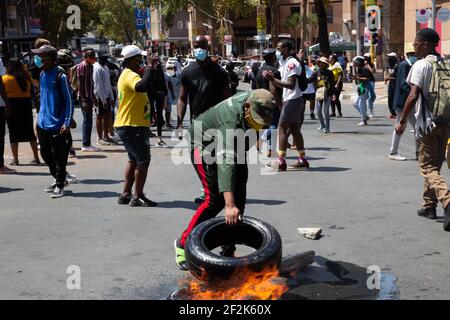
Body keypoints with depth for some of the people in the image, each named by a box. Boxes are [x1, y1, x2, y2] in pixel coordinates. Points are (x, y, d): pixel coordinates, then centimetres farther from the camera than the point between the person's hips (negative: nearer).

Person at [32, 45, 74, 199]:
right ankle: (59, 179, 32)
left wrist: (67, 123, -19)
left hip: (57, 125, -8)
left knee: (59, 158, 1)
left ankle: (59, 186, 11)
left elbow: (69, 101, -13)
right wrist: (40, 117, 17)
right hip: (43, 124, 8)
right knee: (46, 155, 16)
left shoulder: (60, 76, -13)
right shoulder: (42, 75, 10)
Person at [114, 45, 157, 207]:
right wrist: (149, 67, -28)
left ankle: (125, 194, 22)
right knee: (143, 160, -5)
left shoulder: (127, 74, 17)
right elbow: (143, 86, -39)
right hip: (132, 126, -11)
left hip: (127, 125, 11)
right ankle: (138, 197, -1)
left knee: (134, 160, 18)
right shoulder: (130, 75, -18)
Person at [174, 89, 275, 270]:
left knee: (239, 198, -1)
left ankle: (228, 252, 8)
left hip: (231, 146, 8)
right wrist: (229, 205, -59)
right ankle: (183, 244, -5)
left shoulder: (256, 102, -18)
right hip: (205, 144, -8)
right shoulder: (232, 122, -41)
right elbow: (226, 162, -51)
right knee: (216, 198, -19)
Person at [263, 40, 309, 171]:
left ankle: (281, 162, -7)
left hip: (292, 100, -10)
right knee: (294, 129, 12)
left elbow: (291, 85, -23)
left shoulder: (291, 63, -15)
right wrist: (272, 78, 12)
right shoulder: (284, 63, 16)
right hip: (290, 99, 10)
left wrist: (273, 80, -25)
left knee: (282, 129, -8)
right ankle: (302, 160, 17)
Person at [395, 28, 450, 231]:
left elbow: (414, 96, -19)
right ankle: (429, 205, 26)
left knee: (428, 168, -3)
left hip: (427, 122, -7)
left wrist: (402, 121, -13)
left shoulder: (421, 65, -11)